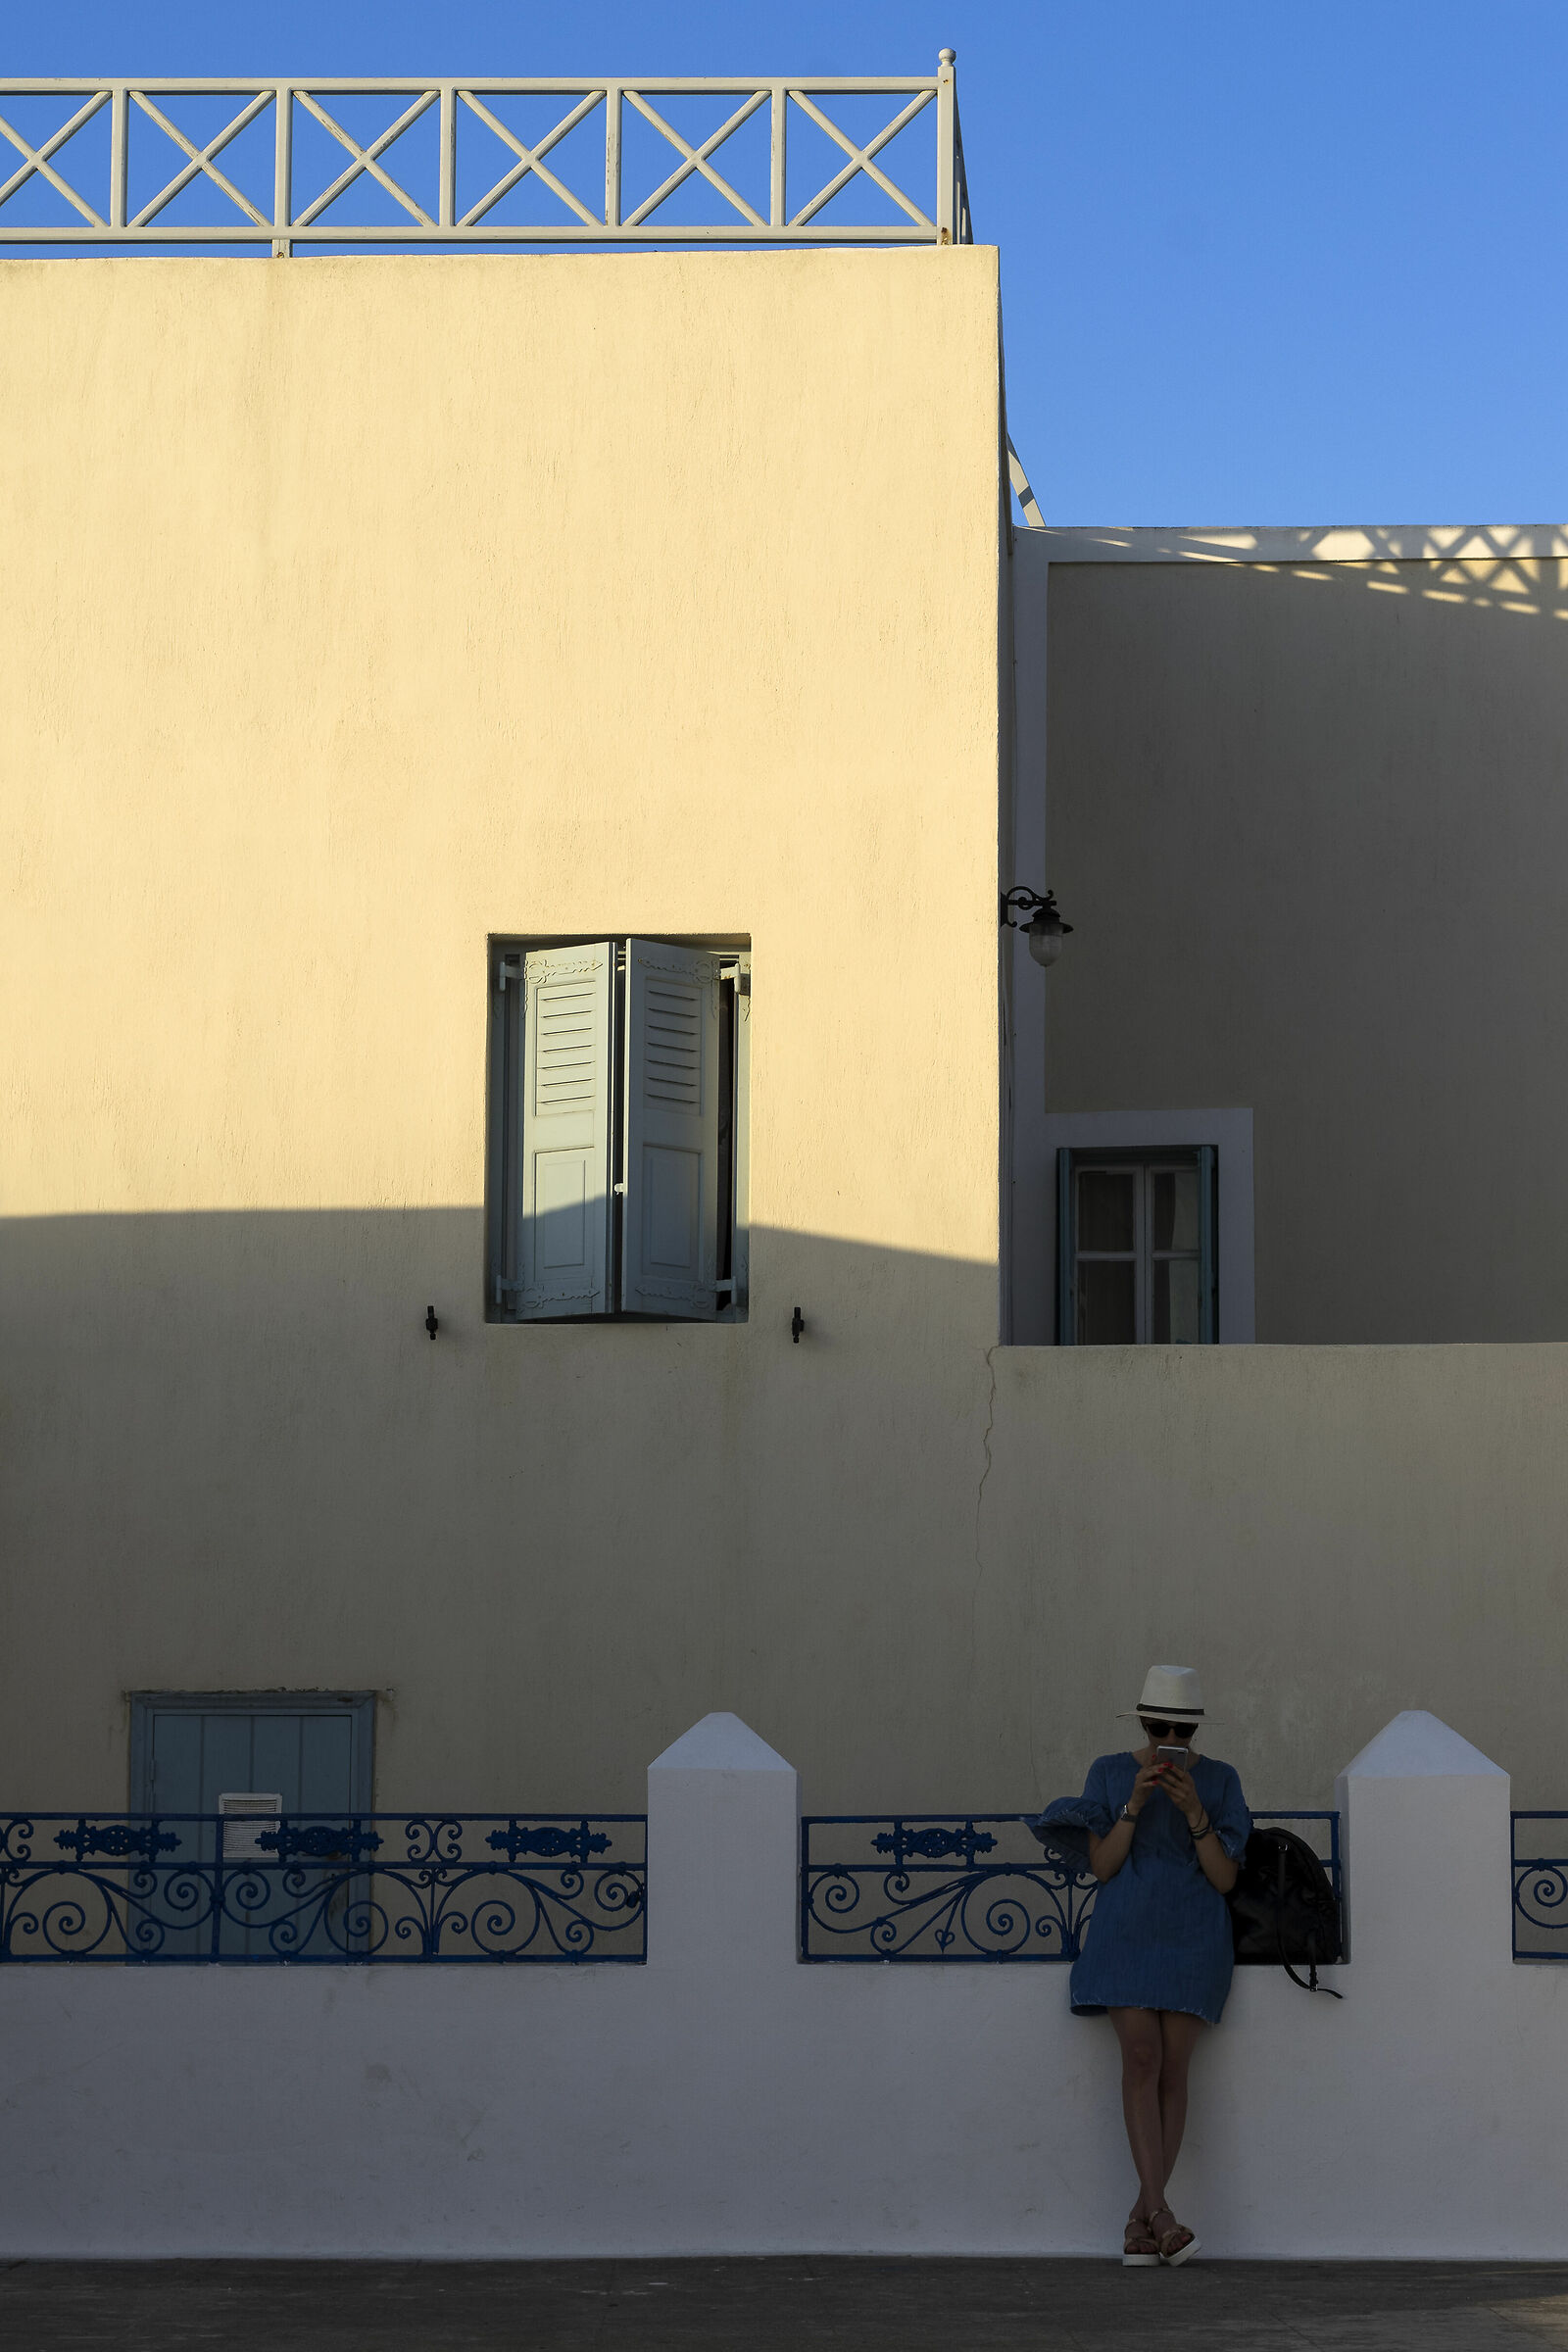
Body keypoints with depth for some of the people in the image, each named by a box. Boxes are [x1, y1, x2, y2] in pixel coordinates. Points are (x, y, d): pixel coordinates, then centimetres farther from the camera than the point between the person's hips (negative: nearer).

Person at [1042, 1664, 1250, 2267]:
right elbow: (1101, 1865, -1)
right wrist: (1135, 1803, -14)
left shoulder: (1219, 1782, 4)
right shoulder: (1109, 1774, 4)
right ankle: (1160, 2213, -21)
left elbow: (1225, 1878, -1)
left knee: (1173, 2070, -5)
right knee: (1141, 2058, -16)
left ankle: (1141, 2218, 1)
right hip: (1126, 1936, -1)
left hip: (1192, 1940, 1)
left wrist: (1193, 1811, -15)